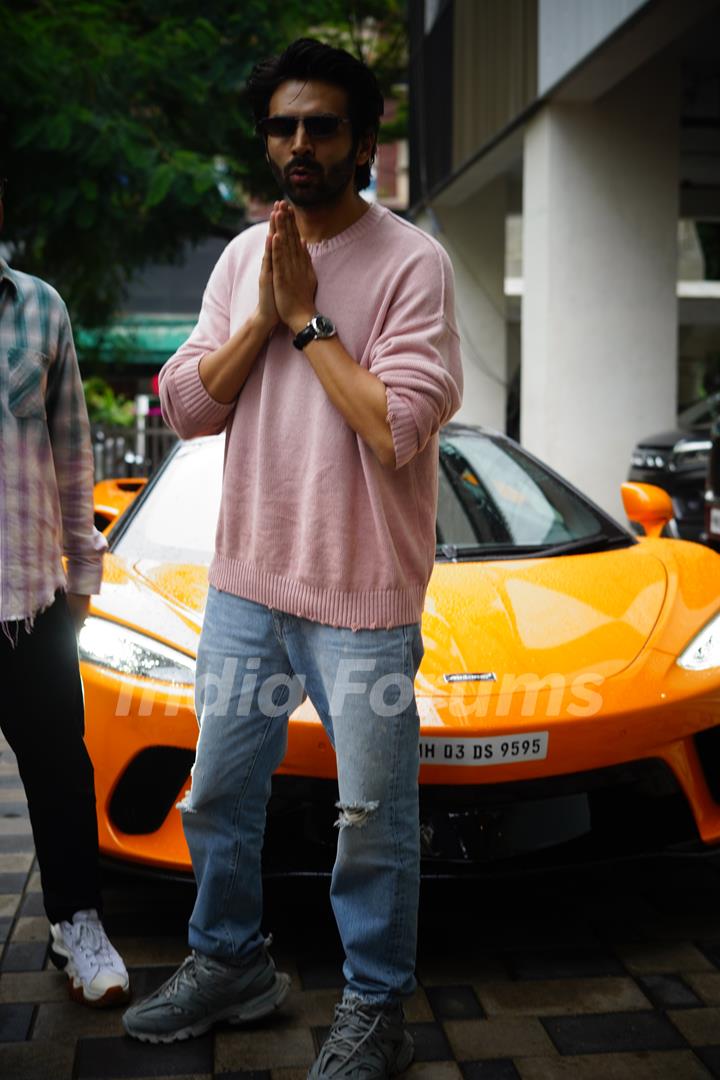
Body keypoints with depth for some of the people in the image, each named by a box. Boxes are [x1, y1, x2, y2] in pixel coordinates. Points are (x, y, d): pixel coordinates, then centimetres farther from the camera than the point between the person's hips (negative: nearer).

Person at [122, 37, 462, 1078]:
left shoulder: (412, 262, -10)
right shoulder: (243, 256, 8)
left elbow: (401, 428, -21)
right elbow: (187, 407, 3)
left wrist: (308, 319, -15)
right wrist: (264, 318, -9)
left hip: (361, 598, -6)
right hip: (245, 577, 6)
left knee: (373, 817, 5)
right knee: (218, 792, 18)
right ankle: (229, 962, 39)